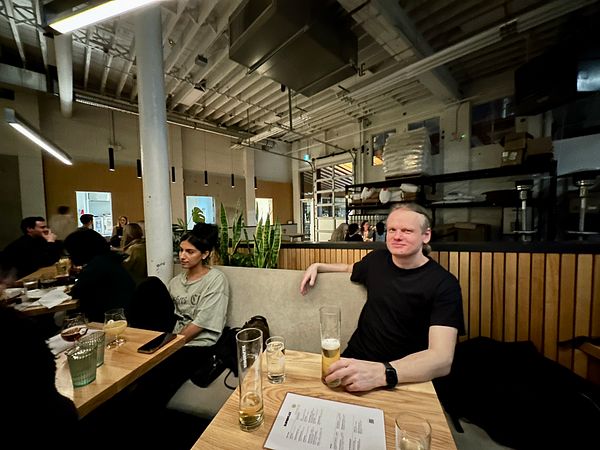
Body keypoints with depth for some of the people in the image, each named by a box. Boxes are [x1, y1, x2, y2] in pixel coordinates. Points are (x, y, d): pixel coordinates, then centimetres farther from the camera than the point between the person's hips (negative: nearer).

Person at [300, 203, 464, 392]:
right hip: (354, 359, 3)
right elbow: (349, 268, 22)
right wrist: (317, 266, 9)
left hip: (403, 378, -2)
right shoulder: (377, 259, 0)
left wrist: (382, 373, -38)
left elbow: (442, 358, -23)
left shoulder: (444, 284, -12)